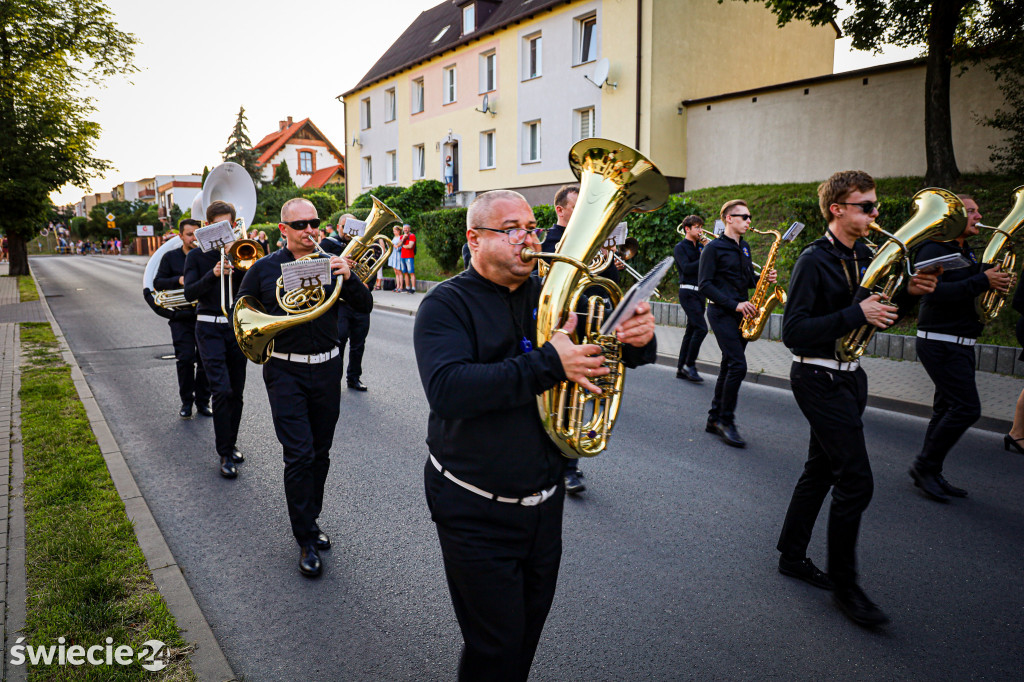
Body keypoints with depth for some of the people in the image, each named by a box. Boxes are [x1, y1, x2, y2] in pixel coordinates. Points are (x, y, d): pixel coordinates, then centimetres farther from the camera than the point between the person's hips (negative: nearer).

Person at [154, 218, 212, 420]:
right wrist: (179, 280, -13)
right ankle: (186, 402, 9)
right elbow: (157, 283, 4)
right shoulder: (171, 257, 10)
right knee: (185, 359, -6)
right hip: (182, 318, 0)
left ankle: (202, 401, 15)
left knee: (205, 360, 2)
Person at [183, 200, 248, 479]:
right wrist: (213, 274, -23)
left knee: (237, 391, 8)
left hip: (237, 327, 3)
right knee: (221, 389, -13)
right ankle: (225, 454, -5)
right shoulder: (197, 255, 3)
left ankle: (231, 443, 26)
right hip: (210, 328, -3)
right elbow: (190, 293, -8)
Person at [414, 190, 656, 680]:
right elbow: (446, 390, -28)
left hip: (545, 500, 6)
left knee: (530, 627, 23)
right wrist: (547, 365, -34)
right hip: (476, 508, -5)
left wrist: (639, 341, -12)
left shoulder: (549, 295, 5)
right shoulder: (447, 304, -12)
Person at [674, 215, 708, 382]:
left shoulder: (700, 247, 18)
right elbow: (687, 268, -17)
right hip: (688, 292, -8)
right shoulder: (681, 247, -3)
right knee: (701, 328, -18)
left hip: (699, 293, 8)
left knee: (692, 331, 8)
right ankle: (689, 364, -8)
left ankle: (681, 368, 13)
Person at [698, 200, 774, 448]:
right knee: (738, 365, -16)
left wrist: (764, 279, 1)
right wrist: (734, 304, -18)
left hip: (740, 314, 8)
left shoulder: (745, 247, 16)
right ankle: (726, 421, -5)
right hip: (722, 313, -8)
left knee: (729, 367, 8)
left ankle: (714, 419, 17)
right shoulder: (714, 248, -7)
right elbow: (704, 285, -13)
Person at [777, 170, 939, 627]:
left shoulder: (864, 256, 9)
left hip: (848, 376, 9)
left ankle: (792, 555, 30)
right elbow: (793, 332, -23)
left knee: (822, 469, 16)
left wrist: (907, 294, -1)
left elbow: (875, 314, 17)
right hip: (818, 379, -9)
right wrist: (855, 314, -27)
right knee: (856, 481, -8)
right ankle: (844, 584, 7)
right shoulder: (814, 260, -16)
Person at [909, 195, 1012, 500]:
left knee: (948, 410, 11)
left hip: (960, 345, 10)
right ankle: (925, 466, 0)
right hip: (940, 344, -10)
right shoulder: (934, 250, -12)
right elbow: (936, 293, -26)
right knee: (967, 408, -13)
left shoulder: (966, 253, 18)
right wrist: (982, 281, -26)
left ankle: (929, 473, 19)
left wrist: (994, 279, 6)